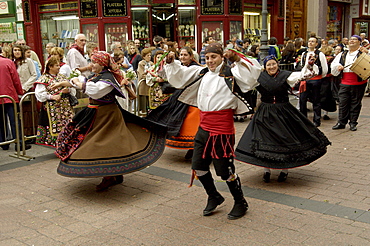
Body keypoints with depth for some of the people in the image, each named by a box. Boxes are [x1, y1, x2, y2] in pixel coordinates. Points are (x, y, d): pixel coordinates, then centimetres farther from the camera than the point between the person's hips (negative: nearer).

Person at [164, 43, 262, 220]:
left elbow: (253, 72, -22)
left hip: (222, 130, -7)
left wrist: (237, 59, -33)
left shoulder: (230, 73, -7)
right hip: (204, 128, 7)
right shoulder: (201, 73, 12)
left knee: (226, 170, 2)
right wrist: (171, 63, 6)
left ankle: (240, 203, 25)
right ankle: (214, 197, 38)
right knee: (198, 167, 14)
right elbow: (179, 75, 22)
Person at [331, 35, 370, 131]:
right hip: (344, 83, 3)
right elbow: (333, 64, 18)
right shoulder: (343, 54, 16)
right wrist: (338, 66, -2)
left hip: (358, 83, -3)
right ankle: (341, 122, 13)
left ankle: (353, 123, 14)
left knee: (355, 103, 4)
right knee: (343, 103, 4)